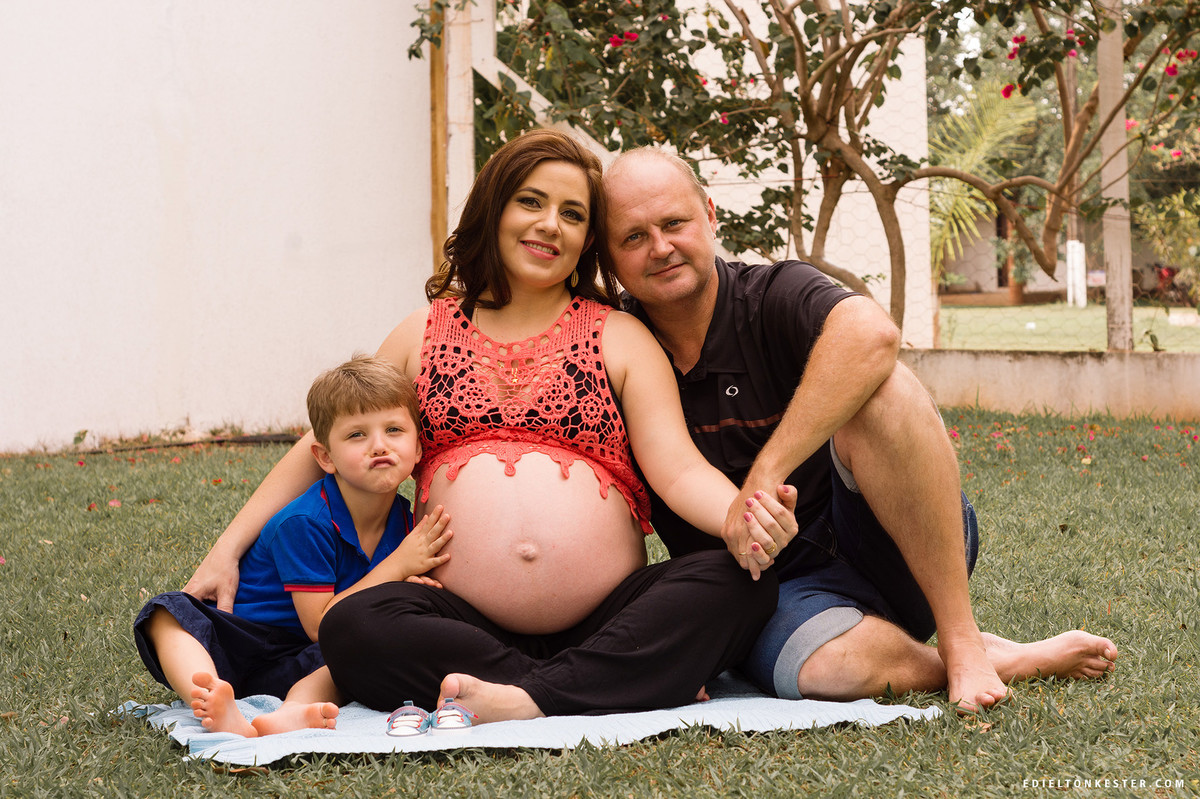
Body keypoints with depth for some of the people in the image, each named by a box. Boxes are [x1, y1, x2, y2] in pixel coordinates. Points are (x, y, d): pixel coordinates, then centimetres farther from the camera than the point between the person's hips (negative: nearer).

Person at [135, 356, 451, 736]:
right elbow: (320, 624, -19)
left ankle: (293, 713, -52)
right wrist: (397, 567, -19)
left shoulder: (402, 520, 0)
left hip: (309, 666, 4)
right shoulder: (304, 523, -18)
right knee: (167, 613, -29)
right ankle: (218, 710, -58)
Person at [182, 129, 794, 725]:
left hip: (604, 621, 0)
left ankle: (526, 698, -32)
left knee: (736, 587, -27)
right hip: (463, 623, 0)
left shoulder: (619, 337, 13)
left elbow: (679, 469, 1)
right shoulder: (426, 334, 17)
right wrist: (227, 550, 10)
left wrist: (739, 518, -22)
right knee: (352, 628, -31)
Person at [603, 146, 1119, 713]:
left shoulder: (774, 298, -8)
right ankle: (1018, 660, -10)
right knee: (829, 665, -36)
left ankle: (962, 641, -23)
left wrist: (764, 475, -37)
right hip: (778, 587, 1)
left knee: (880, 391, -30)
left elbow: (870, 335, -33)